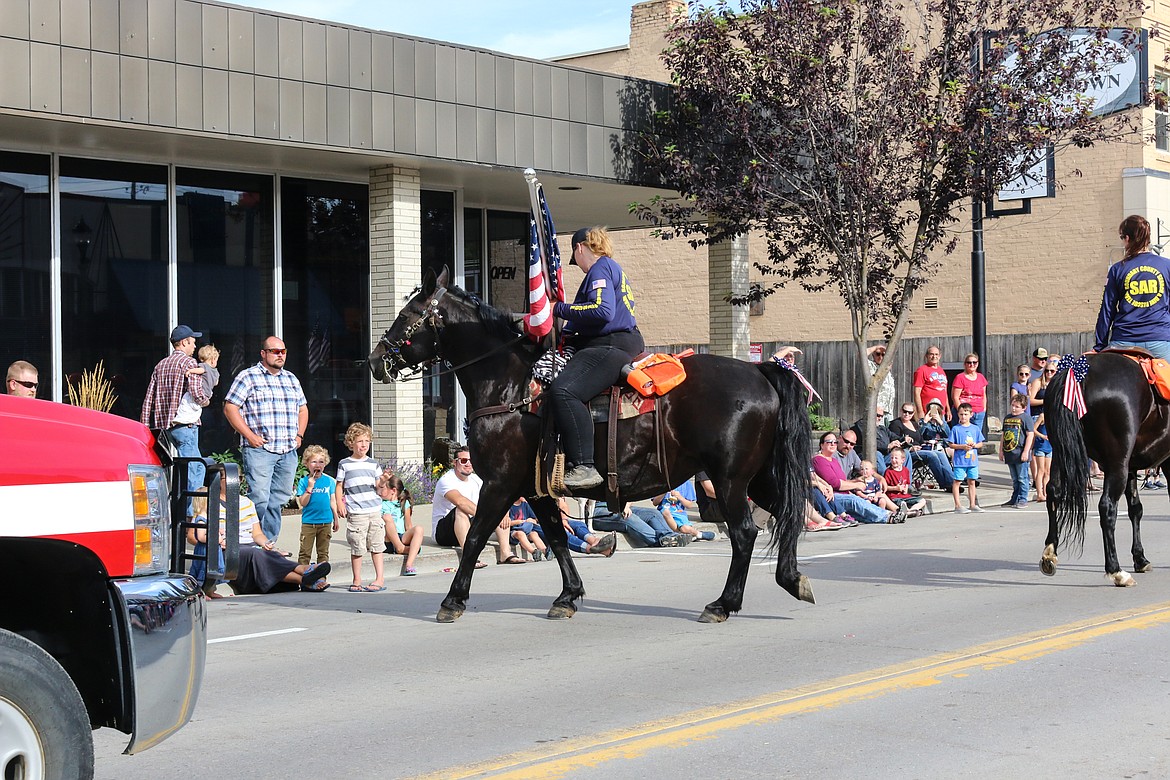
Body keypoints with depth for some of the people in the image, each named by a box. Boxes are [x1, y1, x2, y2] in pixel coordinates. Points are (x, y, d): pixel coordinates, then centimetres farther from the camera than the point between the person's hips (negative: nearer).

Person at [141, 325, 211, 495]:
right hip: (185, 422, -8)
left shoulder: (160, 365, 17)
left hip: (164, 423, 8)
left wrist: (145, 425, 15)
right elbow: (196, 392, -18)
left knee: (199, 467, 16)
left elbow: (149, 397, 15)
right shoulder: (188, 362, -6)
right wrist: (206, 400, 4)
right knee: (190, 469, -6)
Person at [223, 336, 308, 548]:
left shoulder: (291, 379, 19)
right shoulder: (248, 377, 0)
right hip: (259, 449, -6)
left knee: (279, 499, 7)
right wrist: (250, 436, -12)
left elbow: (302, 409, 29)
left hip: (288, 451, 6)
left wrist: (299, 435, 13)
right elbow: (230, 408, -6)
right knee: (259, 498, -13)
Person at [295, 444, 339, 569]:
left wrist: (336, 519, 13)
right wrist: (310, 487, -18)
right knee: (304, 553, -1)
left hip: (325, 522, 2)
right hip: (308, 522, -2)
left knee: (323, 553, 9)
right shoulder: (304, 481, -3)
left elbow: (332, 501, 11)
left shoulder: (329, 481, 3)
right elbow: (302, 503, -8)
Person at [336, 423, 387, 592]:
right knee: (357, 548, -1)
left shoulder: (373, 464, 12)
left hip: (374, 509, 3)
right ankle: (357, 581, 8)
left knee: (376, 545, 4)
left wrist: (383, 481, -7)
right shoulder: (344, 464, 4)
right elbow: (339, 486, 7)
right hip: (355, 512, -2)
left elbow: (377, 486, 14)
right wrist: (340, 503, -5)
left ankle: (380, 578, 9)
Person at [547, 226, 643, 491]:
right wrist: (567, 334, 18)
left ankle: (583, 466, -38)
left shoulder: (600, 268, -7)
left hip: (612, 347, -12)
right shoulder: (612, 268, 25)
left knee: (564, 390, -30)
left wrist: (560, 309, -15)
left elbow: (602, 310, -22)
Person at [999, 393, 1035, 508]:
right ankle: (1015, 499, 20)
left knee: (1022, 478, -2)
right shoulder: (1007, 418, 15)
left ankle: (1022, 499, 2)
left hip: (1020, 454, -7)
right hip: (1009, 453, 7)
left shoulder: (1026, 418, -7)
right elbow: (1003, 435, 21)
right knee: (1015, 479, 14)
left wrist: (1026, 451, -15)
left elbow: (1030, 435, -11)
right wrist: (1001, 451, 18)